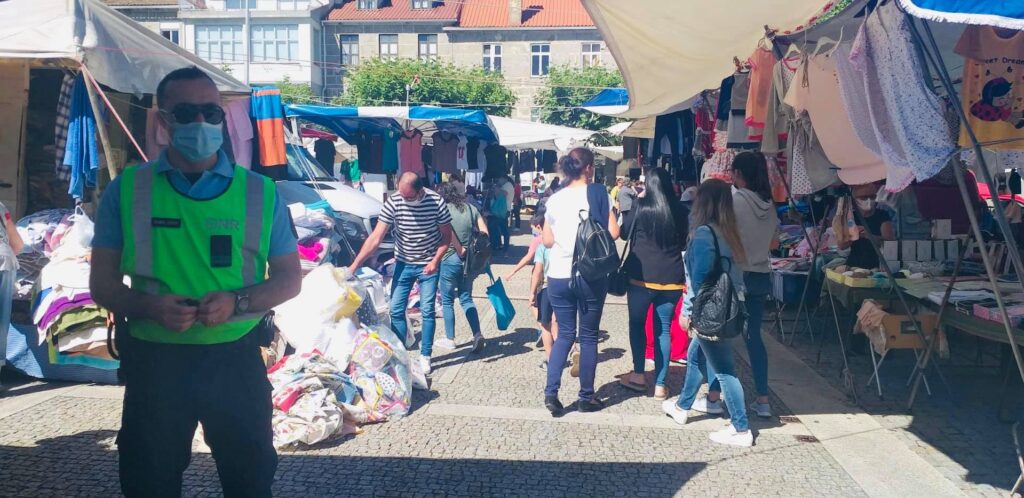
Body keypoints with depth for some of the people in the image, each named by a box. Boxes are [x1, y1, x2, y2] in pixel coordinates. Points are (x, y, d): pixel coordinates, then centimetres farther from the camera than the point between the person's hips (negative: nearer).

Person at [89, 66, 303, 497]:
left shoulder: (259, 191, 0)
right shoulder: (127, 189, 1)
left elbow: (289, 279, 3)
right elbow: (103, 284, 3)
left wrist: (236, 302, -17)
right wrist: (149, 307, -18)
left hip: (236, 361, 0)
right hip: (153, 361, 0)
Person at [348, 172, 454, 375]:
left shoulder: (436, 202, -18)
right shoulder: (393, 202, -17)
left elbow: (446, 236, -5)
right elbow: (375, 238, -18)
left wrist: (436, 261, -18)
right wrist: (354, 265, -24)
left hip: (428, 265, -1)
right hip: (403, 264, 2)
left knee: (427, 311, 0)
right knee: (396, 310, 2)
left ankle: (425, 356, 13)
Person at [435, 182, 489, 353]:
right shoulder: (470, 208, 7)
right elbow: (484, 232, 1)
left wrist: (459, 250, -13)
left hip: (450, 260, -5)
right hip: (469, 260, 5)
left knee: (447, 300, 10)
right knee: (466, 298, 15)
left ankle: (450, 339, 16)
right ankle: (477, 335, 2)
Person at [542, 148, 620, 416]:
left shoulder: (555, 199, 4)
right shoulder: (597, 194, -6)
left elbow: (547, 241, 6)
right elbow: (613, 233, -10)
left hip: (559, 276, 3)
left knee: (565, 334, 14)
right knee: (589, 336, 9)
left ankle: (551, 392, 2)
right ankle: (587, 397, 17)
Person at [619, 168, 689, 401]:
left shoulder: (641, 206, -7)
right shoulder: (681, 211, 1)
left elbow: (625, 232, 8)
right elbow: (685, 242, 12)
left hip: (642, 276, -2)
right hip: (672, 278, 3)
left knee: (637, 323, 15)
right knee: (663, 330, 8)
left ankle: (638, 375, 14)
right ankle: (660, 385, 11)